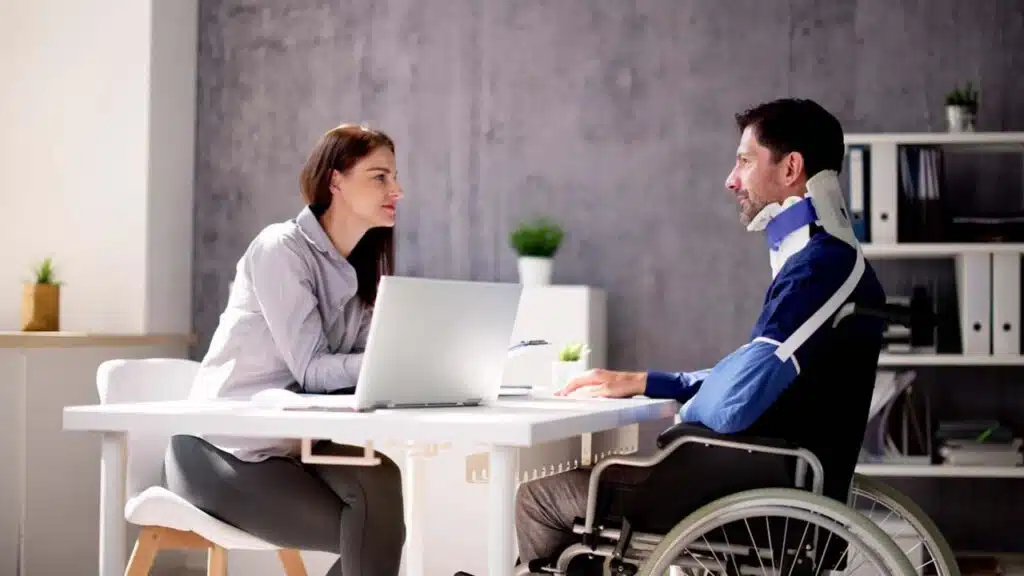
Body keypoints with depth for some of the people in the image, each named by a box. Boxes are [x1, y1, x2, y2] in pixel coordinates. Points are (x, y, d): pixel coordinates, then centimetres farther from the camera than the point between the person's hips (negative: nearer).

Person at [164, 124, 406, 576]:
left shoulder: (363, 266, 10)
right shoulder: (281, 248, -15)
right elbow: (311, 369, -20)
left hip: (292, 439, 7)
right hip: (223, 449, -7)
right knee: (371, 531, -20)